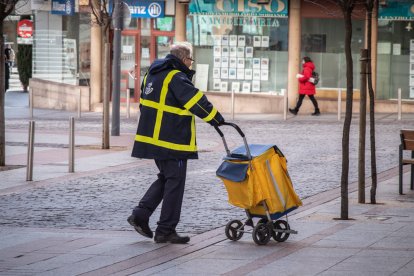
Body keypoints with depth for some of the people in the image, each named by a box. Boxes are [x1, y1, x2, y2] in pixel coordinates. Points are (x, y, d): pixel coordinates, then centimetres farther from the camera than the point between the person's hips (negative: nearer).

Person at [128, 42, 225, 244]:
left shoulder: (152, 74, 14)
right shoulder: (176, 78, -15)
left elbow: (145, 102, 21)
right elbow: (196, 101, -19)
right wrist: (216, 118, -9)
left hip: (152, 138, 9)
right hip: (172, 143, -9)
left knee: (165, 178, 21)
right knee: (175, 183, 0)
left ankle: (140, 214, 10)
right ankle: (165, 231, 2)